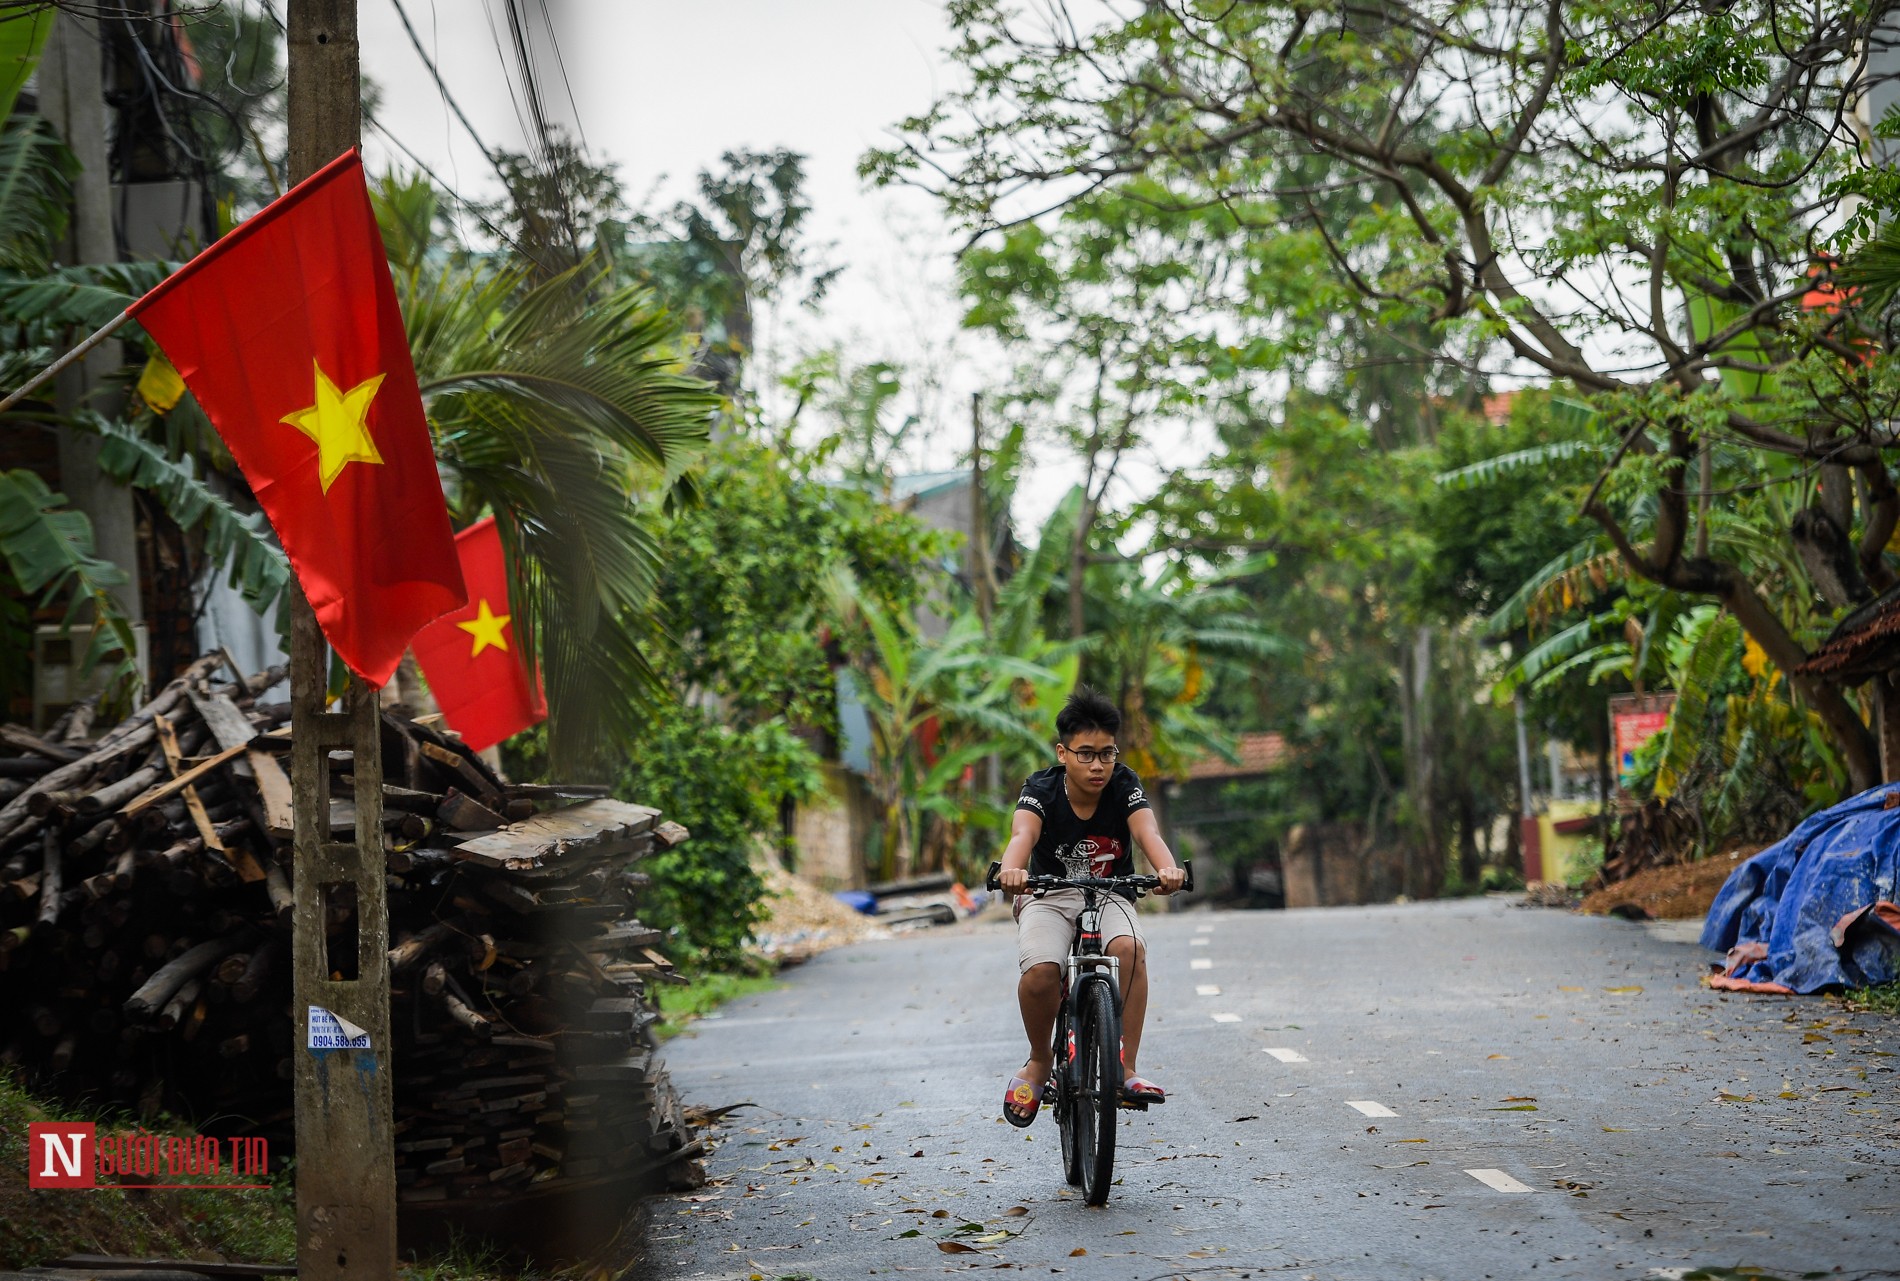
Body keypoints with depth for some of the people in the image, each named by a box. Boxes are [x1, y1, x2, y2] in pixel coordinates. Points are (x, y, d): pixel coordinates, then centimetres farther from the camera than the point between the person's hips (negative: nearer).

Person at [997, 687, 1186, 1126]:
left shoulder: (1124, 786, -12)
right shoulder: (1041, 790, -16)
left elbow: (1148, 832, -30)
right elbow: (1023, 834, -35)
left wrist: (1168, 868, -54)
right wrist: (1011, 870, -60)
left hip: (1109, 896, 1)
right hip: (1048, 897, -1)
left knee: (1129, 948, -33)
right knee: (1040, 972, -30)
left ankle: (1126, 1068, -24)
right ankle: (1040, 1060, -1)